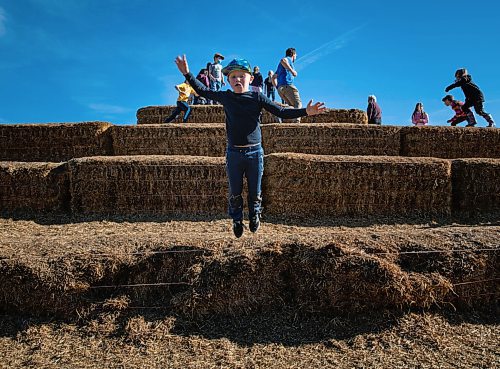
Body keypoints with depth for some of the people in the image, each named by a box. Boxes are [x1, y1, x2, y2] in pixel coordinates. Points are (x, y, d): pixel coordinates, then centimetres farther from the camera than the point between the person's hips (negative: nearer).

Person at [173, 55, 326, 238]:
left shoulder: (257, 97, -1)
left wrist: (305, 111, -12)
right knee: (235, 192, 9)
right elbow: (202, 91, 18)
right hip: (233, 153, 1)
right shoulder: (225, 97, 4)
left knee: (255, 191, 9)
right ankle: (237, 220, 30)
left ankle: (254, 216, 34)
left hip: (255, 152, -1)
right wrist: (187, 73, 14)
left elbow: (282, 112, -3)